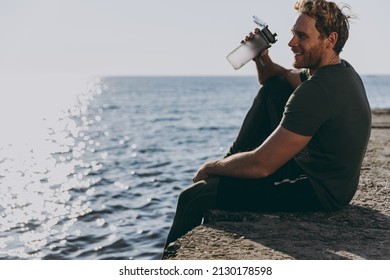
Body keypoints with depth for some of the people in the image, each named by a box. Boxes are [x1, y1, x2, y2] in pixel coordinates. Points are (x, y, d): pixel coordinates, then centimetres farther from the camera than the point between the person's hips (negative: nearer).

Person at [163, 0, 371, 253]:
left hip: (316, 193, -10)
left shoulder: (316, 91, -28)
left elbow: (261, 166, -28)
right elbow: (271, 77, 20)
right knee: (272, 88, 12)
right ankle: (236, 157, 17)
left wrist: (210, 167, -10)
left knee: (196, 196, -12)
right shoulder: (341, 70, 4)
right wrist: (263, 58, -4)